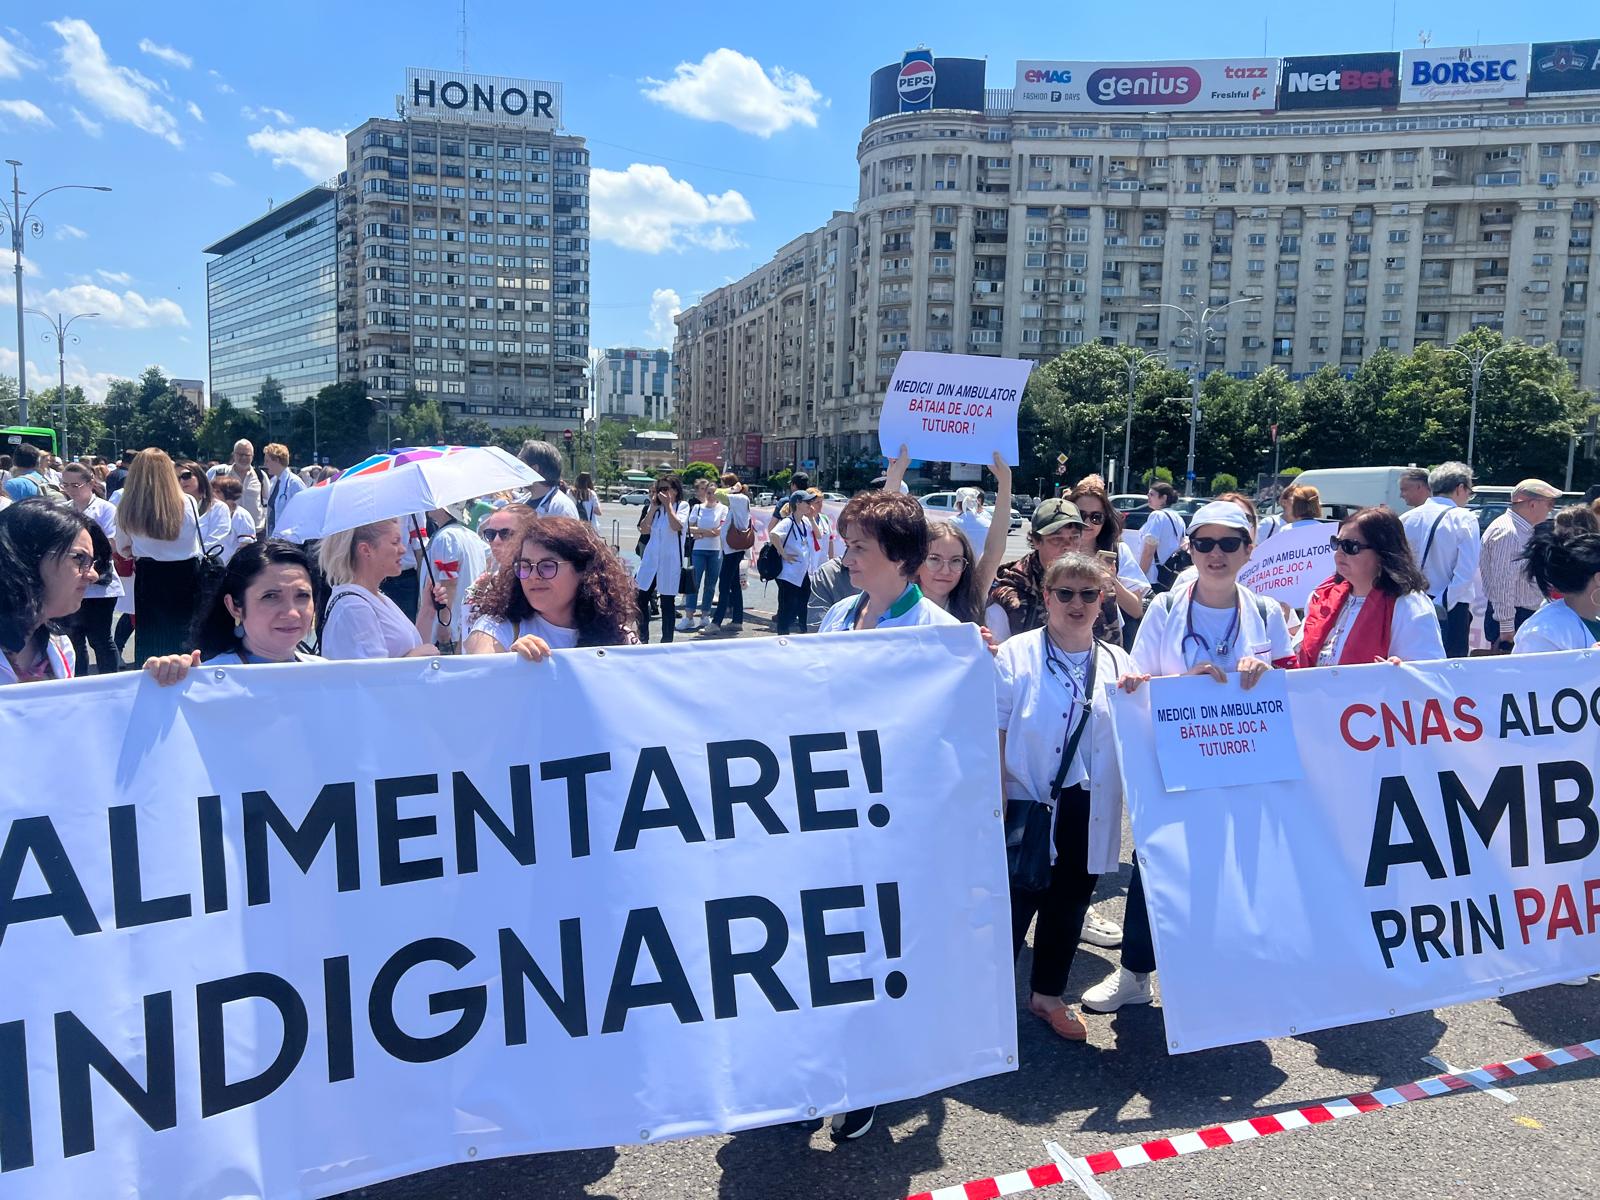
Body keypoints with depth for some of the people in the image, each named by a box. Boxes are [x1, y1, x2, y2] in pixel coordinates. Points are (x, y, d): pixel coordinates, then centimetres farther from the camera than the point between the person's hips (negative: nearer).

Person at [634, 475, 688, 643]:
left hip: (670, 561, -5)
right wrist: (653, 507, -3)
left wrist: (668, 505, -12)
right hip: (650, 558, 5)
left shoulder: (682, 506, -2)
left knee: (667, 602, 2)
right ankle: (642, 639, 17)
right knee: (641, 599, 5)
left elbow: (676, 526, -19)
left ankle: (666, 641, 11)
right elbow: (644, 529, 0)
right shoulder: (654, 507, 11)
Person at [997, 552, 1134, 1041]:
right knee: (1016, 902, 3)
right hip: (1029, 807, -4)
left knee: (1069, 906, 15)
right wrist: (998, 803, -11)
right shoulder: (1016, 655, -5)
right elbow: (994, 734, -7)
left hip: (1089, 812, 4)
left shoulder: (1118, 662, 6)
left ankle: (1048, 995, 34)